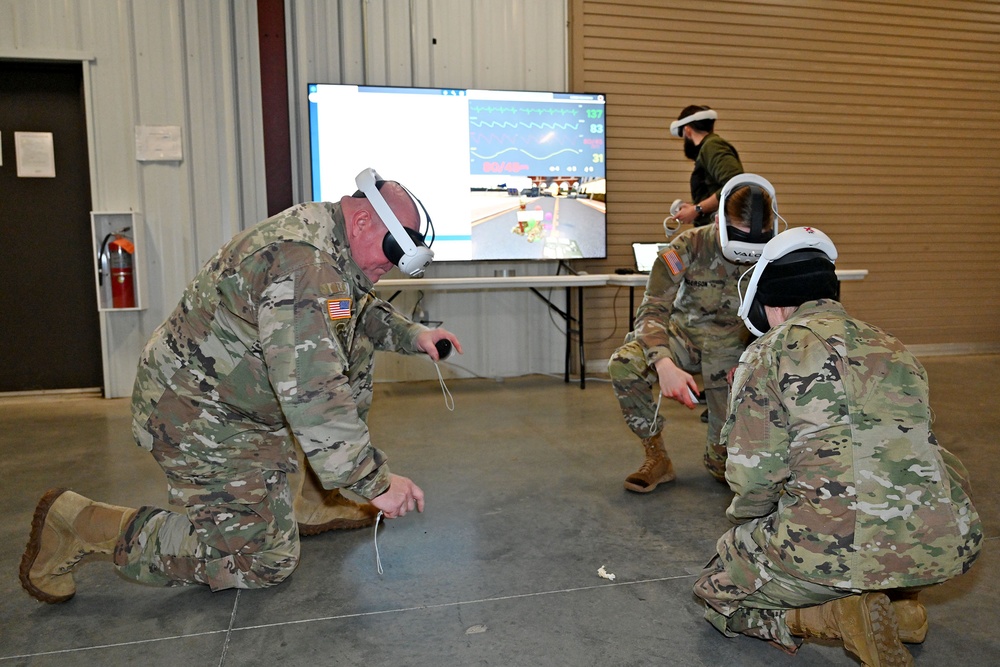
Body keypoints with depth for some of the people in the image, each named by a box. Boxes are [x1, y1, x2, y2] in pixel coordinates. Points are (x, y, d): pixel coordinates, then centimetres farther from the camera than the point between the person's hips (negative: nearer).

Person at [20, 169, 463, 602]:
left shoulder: (322, 232, 3)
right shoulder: (303, 262, -30)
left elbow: (364, 309, 22)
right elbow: (311, 393, -36)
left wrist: (411, 334, 6)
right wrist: (375, 481, -32)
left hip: (232, 385, 10)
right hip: (199, 416, -10)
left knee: (355, 338, 10)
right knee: (265, 561, -3)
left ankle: (319, 501, 15)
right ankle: (78, 523, 2)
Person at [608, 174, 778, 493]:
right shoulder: (689, 246, -20)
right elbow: (653, 309, -25)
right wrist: (664, 364, -44)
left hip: (730, 345, 1)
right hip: (683, 332, -1)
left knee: (726, 464, -7)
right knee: (623, 364, -33)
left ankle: (717, 461, 36)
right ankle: (657, 458, -12)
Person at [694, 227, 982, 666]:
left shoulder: (770, 352, 1)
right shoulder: (893, 348, 18)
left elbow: (754, 473, -3)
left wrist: (745, 523, 20)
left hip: (838, 544, -6)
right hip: (948, 547, 6)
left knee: (720, 593, 20)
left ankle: (838, 613, -4)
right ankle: (899, 601, 19)